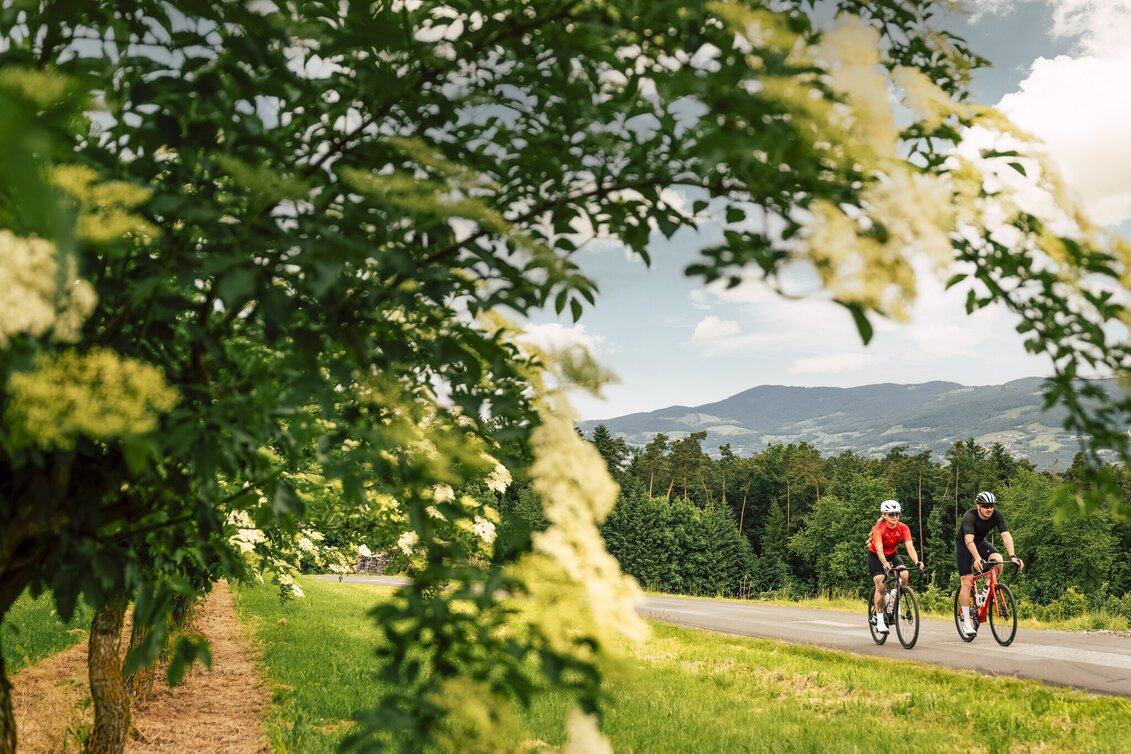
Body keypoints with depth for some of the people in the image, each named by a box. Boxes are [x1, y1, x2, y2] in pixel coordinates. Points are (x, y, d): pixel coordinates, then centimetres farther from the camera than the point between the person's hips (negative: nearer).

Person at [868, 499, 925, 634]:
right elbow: (879, 549, -41)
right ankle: (880, 620, -12)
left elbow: (910, 547, -30)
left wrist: (917, 562, -48)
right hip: (875, 556, -3)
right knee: (880, 585, -18)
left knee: (904, 575, -25)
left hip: (892, 554, 3)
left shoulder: (903, 528, -20)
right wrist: (885, 564, -59)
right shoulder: (878, 529, -29)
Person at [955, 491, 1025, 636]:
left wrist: (1013, 556, -45)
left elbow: (1006, 535, -29)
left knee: (998, 561, -26)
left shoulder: (997, 515, -21)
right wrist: (977, 558, -62)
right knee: (967, 581, -11)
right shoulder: (970, 516, -33)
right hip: (963, 544, -4)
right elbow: (969, 540, -46)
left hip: (981, 542, 4)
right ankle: (966, 622, -4)